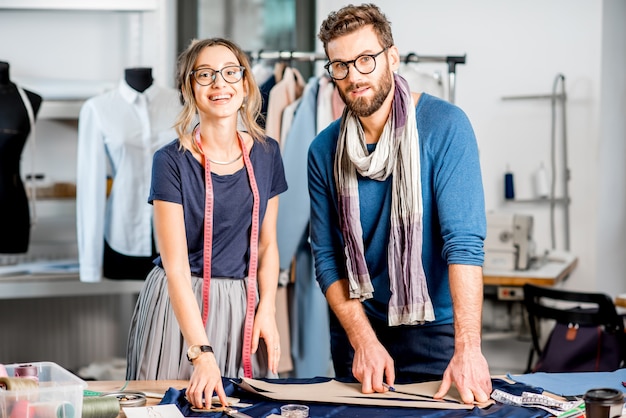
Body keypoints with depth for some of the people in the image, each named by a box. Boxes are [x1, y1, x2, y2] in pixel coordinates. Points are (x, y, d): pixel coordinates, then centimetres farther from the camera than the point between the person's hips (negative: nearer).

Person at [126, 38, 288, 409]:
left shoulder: (266, 154, 2)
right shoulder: (172, 161, -12)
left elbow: (268, 243, 9)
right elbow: (176, 267, -17)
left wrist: (267, 309, -7)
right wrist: (202, 353, -26)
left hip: (243, 303, 4)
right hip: (181, 304, -4)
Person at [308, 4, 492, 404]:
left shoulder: (444, 126, -14)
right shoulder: (324, 151, -2)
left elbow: (464, 242, -22)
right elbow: (327, 258, -3)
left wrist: (468, 349, -30)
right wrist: (363, 340, -15)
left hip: (434, 326, -3)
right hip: (357, 330, 3)